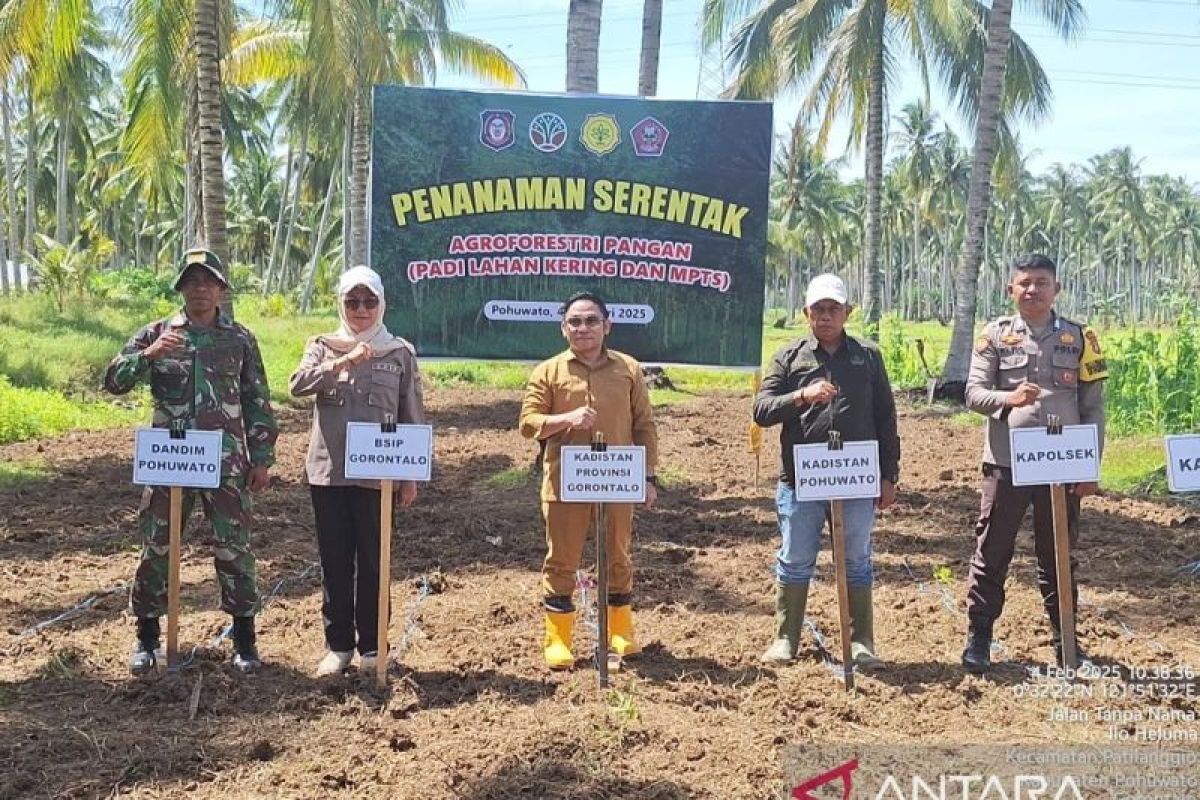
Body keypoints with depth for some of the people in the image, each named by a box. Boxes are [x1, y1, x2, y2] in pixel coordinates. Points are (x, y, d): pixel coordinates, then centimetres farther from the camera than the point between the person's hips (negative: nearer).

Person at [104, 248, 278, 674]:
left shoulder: (240, 339, 5)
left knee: (235, 547, 1)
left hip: (226, 463, 0)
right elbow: (113, 381, -2)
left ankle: (244, 636, 14)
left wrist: (262, 459, 3)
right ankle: (147, 635, 21)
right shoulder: (155, 334, 5)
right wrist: (147, 355, -21)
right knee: (156, 546, 6)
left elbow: (258, 403, 7)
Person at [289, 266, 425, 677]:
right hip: (328, 472, 2)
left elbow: (412, 417, 5)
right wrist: (343, 362, -24)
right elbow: (297, 384, -11)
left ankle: (372, 646, 16)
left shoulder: (400, 353, 4)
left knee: (373, 562, 5)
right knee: (334, 561, 8)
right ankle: (338, 645, 19)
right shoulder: (323, 347, 7)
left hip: (378, 474, -1)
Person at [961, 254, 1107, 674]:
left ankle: (1064, 636, 25)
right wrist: (1008, 398, -26)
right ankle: (978, 636, 13)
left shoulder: (1079, 338, 4)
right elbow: (973, 393, -4)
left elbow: (1093, 407, 4)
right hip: (1006, 462, -1)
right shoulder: (995, 335, 1)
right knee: (992, 551, 3)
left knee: (1059, 553, 11)